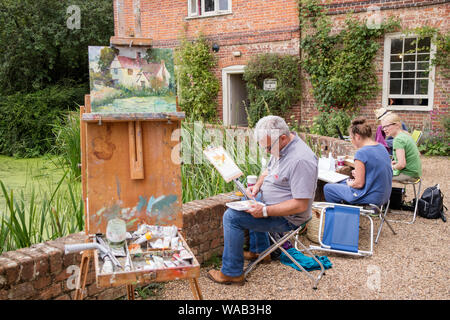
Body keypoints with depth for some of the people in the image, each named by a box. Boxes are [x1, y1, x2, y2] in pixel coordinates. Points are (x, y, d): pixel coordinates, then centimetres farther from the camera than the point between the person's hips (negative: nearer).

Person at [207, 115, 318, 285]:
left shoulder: (301, 160, -32)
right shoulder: (280, 146, -1)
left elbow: (301, 205, -32)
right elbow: (269, 170, 18)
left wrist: (265, 211, -31)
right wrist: (258, 185, -2)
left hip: (287, 218, -11)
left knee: (232, 216, -16)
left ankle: (232, 272, -4)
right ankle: (260, 251, 37)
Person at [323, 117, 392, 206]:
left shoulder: (361, 153, -21)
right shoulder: (382, 147, 5)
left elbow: (359, 184, -20)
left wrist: (350, 184, 1)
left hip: (370, 198, -9)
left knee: (327, 188, 6)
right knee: (343, 183, 29)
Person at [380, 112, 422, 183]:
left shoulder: (398, 140, -20)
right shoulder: (406, 134, 8)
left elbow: (402, 164, -28)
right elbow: (418, 154, 18)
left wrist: (393, 167, -6)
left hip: (408, 175, -10)